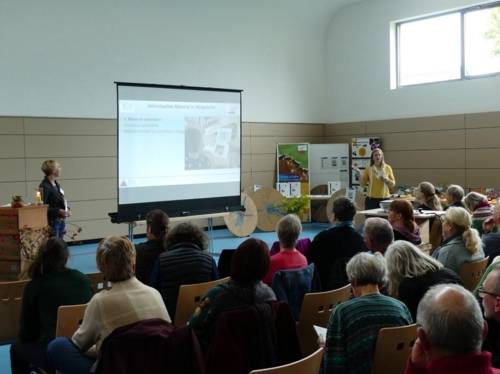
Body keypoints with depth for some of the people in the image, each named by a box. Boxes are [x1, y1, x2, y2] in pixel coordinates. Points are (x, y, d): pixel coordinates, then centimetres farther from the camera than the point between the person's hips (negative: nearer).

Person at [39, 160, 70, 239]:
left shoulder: (56, 184, 11)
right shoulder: (44, 187, -16)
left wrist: (66, 210, 4)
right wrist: (58, 211, -21)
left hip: (60, 221, 9)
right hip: (52, 222, -9)